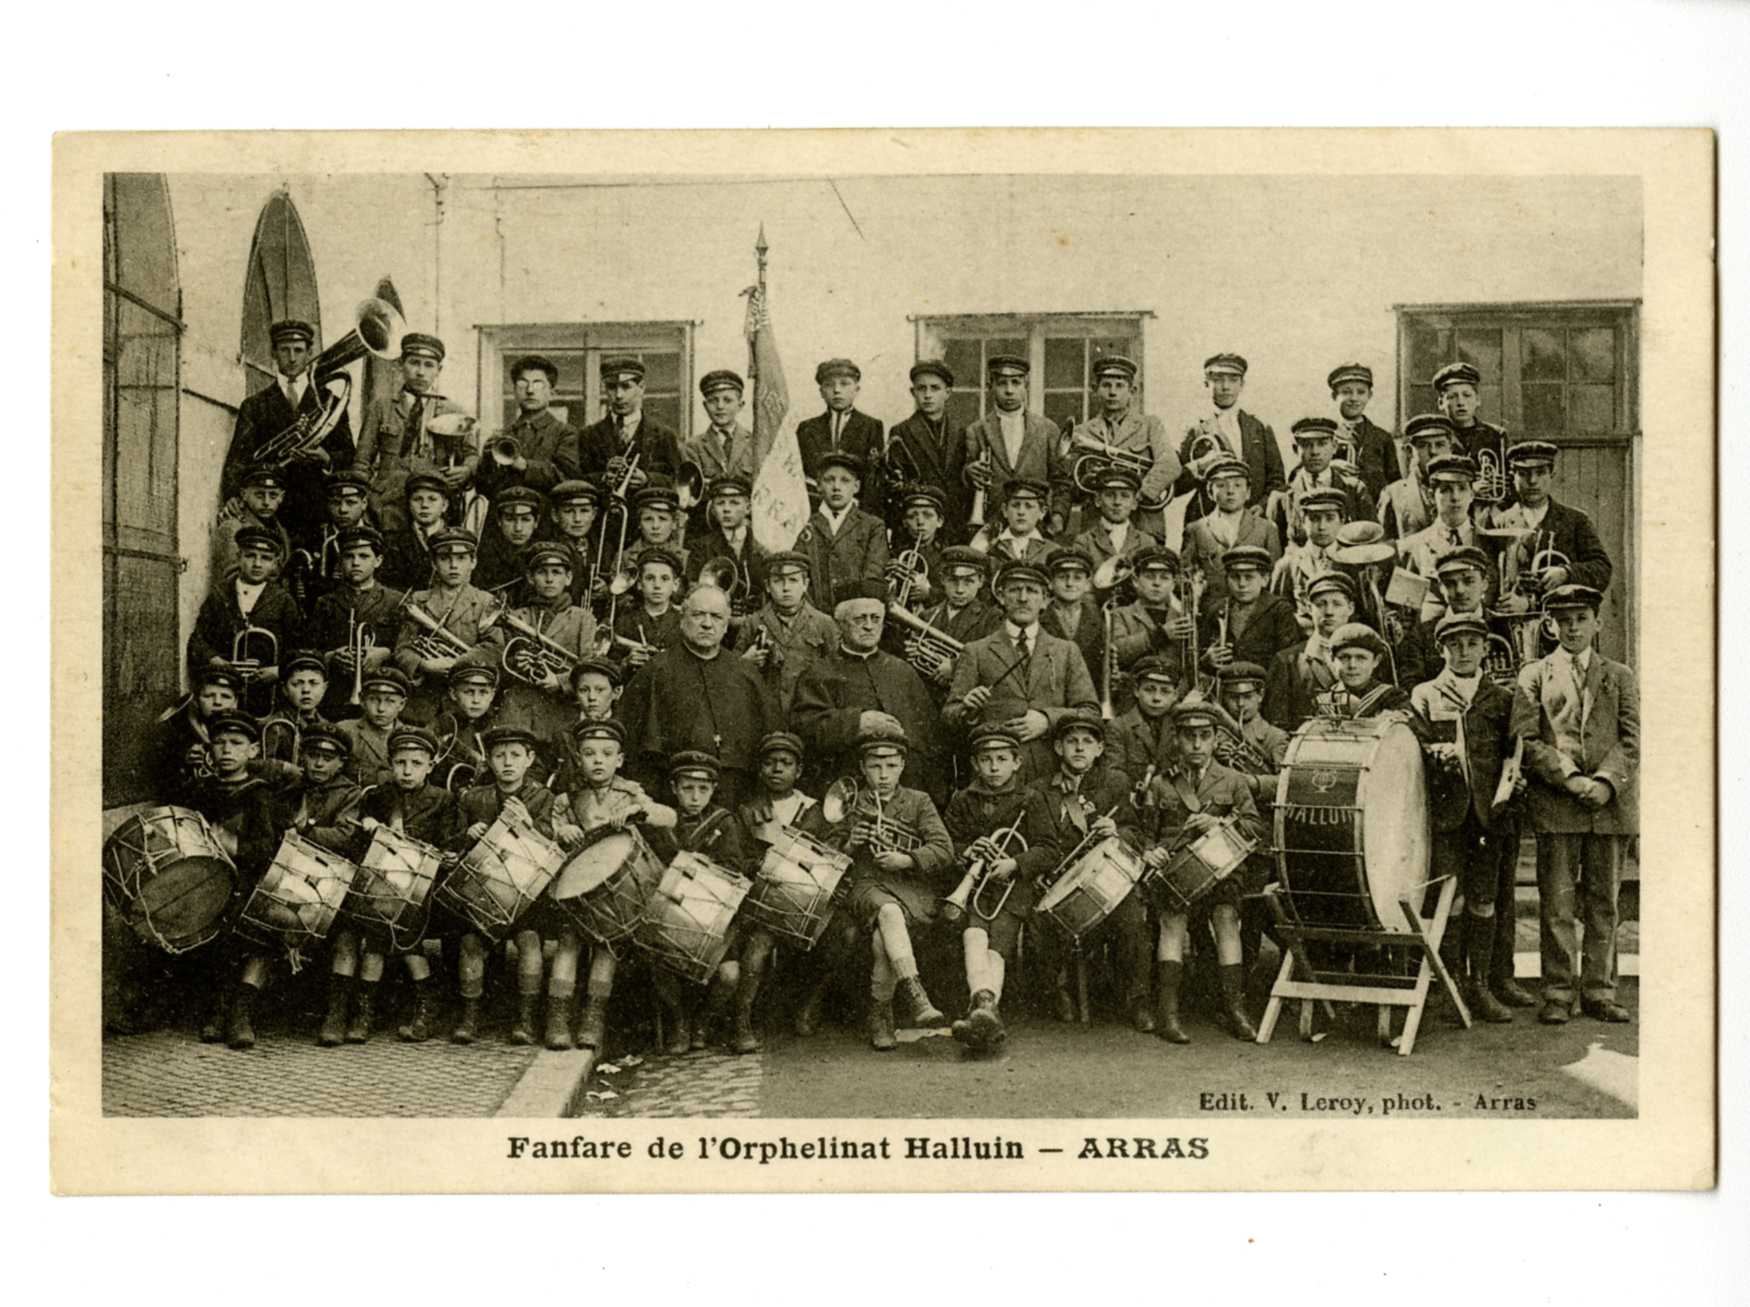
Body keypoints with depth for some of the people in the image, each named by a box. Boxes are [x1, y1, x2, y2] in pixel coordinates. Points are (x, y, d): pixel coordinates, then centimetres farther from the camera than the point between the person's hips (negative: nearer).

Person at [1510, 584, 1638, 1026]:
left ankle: (1599, 993, 13)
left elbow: (1632, 738, 5)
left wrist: (1606, 781, -11)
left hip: (1611, 804, 2)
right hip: (1556, 805, -2)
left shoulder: (1620, 677, 14)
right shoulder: (1533, 676, 8)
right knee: (1557, 905, -2)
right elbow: (1525, 740, 0)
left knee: (1603, 903, 6)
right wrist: (1569, 778, -12)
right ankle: (1557, 995, 4)